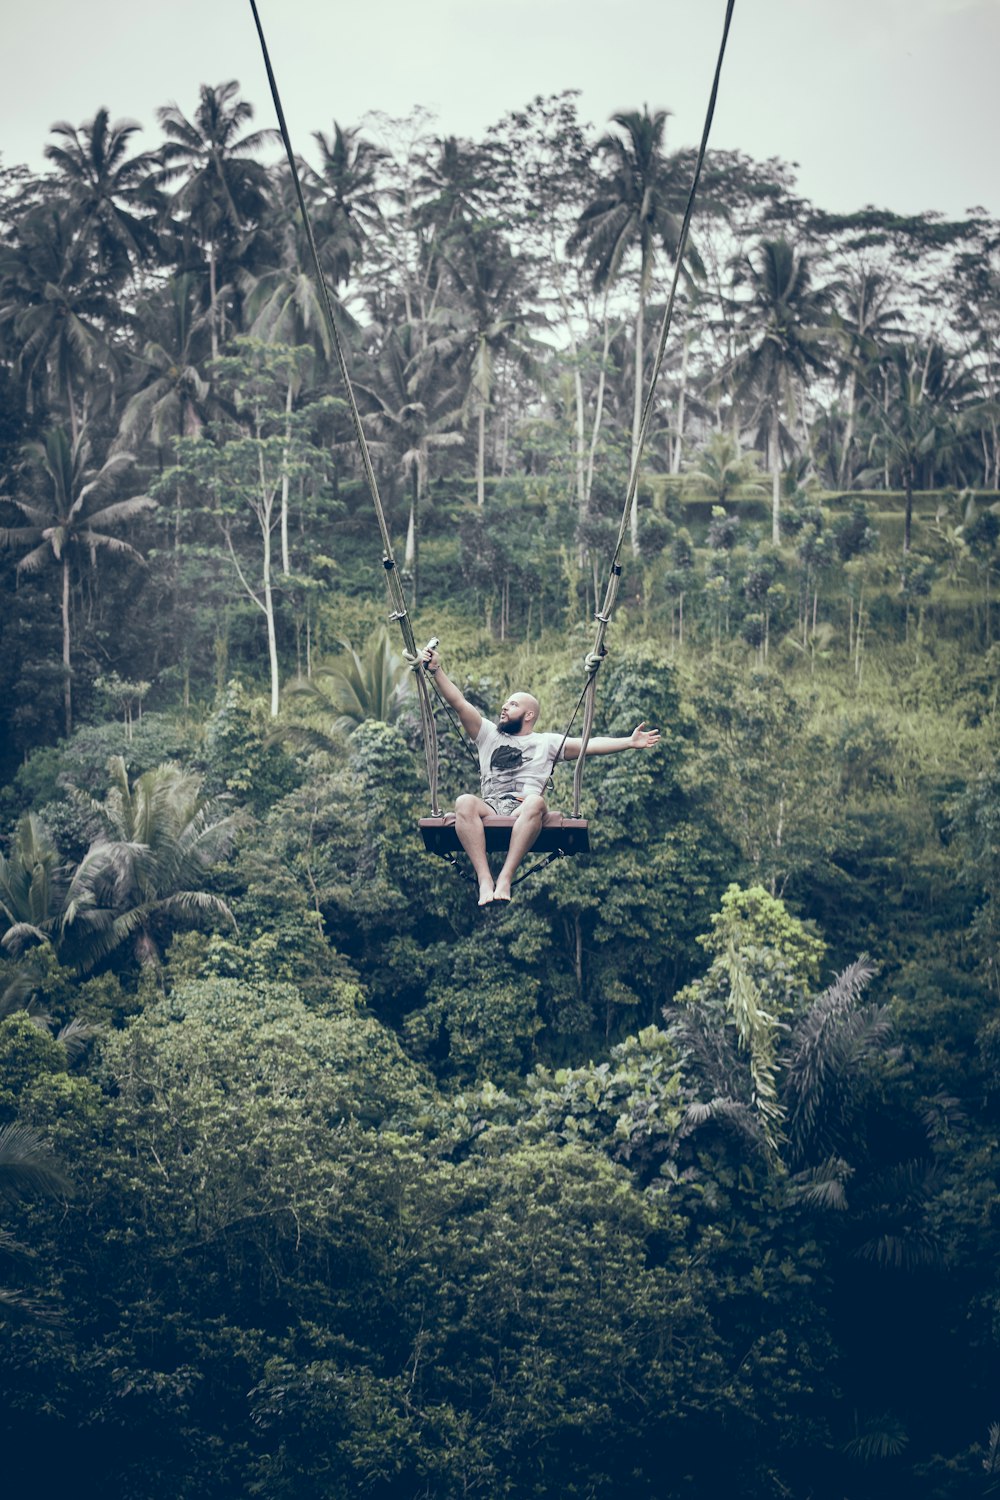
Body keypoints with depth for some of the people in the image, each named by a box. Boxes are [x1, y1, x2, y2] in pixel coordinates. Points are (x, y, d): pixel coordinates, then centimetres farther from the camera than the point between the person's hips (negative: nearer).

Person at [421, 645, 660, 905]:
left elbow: (589, 745, 12)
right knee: (464, 802, -33)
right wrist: (436, 670, 8)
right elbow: (459, 703, 19)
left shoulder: (547, 742, 23)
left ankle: (505, 878, -43)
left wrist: (630, 742, 0)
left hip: (524, 810, -1)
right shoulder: (488, 735, 28)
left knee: (535, 802, -39)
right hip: (490, 810, 1)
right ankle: (484, 878, -42)